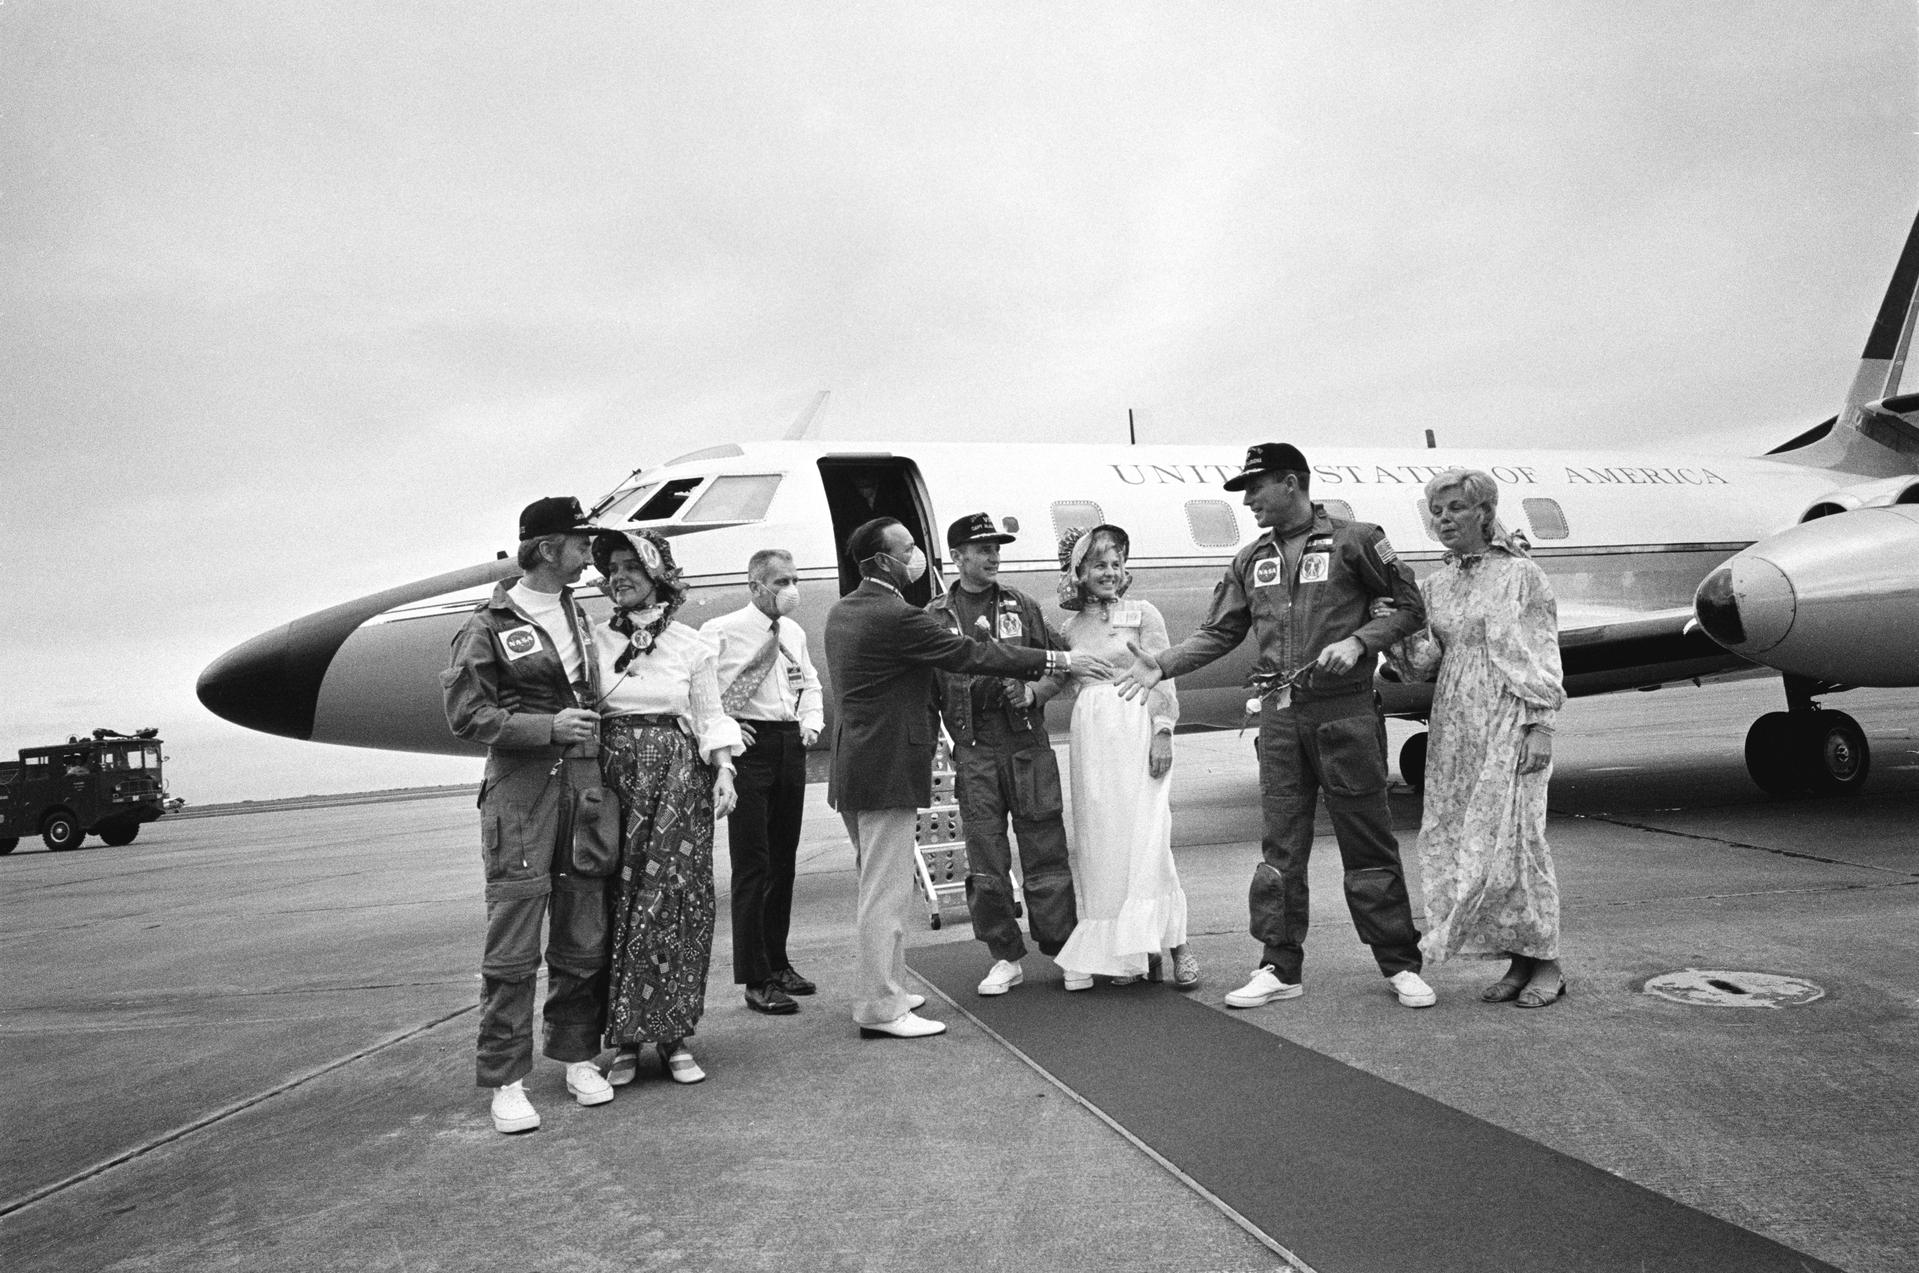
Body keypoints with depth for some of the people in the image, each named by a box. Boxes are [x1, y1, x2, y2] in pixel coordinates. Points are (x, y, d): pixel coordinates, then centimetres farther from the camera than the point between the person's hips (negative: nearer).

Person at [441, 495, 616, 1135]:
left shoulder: (580, 617, 15)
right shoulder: (489, 625, -3)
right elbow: (466, 714, -8)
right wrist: (549, 727, -16)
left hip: (584, 783, 5)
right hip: (520, 789, -5)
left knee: (585, 937, 8)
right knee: (513, 944, -3)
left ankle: (577, 1055, 22)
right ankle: (506, 1079, 6)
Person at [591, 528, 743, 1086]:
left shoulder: (691, 644, 5)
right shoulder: (593, 640, 5)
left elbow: (710, 717, 7)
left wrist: (723, 773, -5)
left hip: (679, 779, 0)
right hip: (613, 777, 0)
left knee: (675, 902, 0)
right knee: (616, 903, 1)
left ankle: (673, 1035, 11)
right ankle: (623, 1038, 12)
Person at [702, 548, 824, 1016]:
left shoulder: (794, 634, 13)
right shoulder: (722, 632, -8)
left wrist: (810, 723, 12)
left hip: (791, 745, 7)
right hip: (750, 746, -7)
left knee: (783, 859, 13)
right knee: (753, 864, -5)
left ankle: (778, 963, 26)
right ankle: (757, 981, 2)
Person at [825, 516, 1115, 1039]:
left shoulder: (841, 612, 11)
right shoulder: (895, 618, -19)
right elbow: (971, 653, -17)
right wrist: (1059, 660, -11)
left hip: (852, 769, 10)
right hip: (886, 772, -10)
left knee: (877, 886, 19)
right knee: (887, 890, -3)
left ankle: (877, 990, 30)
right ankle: (882, 1009, 5)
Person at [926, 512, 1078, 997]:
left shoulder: (1021, 605, 8)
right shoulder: (935, 616, 5)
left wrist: (1032, 692, -9)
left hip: (1028, 745, 0)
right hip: (973, 752, 0)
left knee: (1045, 850, 2)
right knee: (985, 862, 4)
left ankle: (1063, 949, 15)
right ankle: (1006, 958, 16)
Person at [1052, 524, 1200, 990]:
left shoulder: (1142, 613, 2)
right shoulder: (1071, 628, 13)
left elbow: (1162, 677, -1)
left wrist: (1162, 734, -11)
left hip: (1137, 732, -4)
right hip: (1090, 737, 4)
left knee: (1146, 838, -9)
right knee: (1101, 843, 3)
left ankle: (1176, 946, -1)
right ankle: (1127, 951, 12)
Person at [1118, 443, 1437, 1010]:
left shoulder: (1354, 540, -2)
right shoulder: (1251, 560, 12)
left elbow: (1410, 605, 1)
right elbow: (1220, 632, 13)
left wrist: (1359, 641, -13)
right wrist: (1161, 665, 1)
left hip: (1344, 711, -4)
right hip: (1280, 714, 4)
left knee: (1368, 845, 3)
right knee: (1280, 846, 6)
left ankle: (1401, 965, 15)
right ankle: (1280, 968, 14)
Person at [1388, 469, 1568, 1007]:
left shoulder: (1521, 575, -1)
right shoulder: (1433, 586, 13)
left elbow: (1543, 657, -4)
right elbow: (1421, 663, 7)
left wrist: (1540, 727, -11)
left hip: (1509, 722, -5)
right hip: (1454, 726, 5)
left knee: (1514, 837, -7)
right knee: (1457, 842, 3)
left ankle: (1546, 963, 5)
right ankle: (1518, 961, 13)